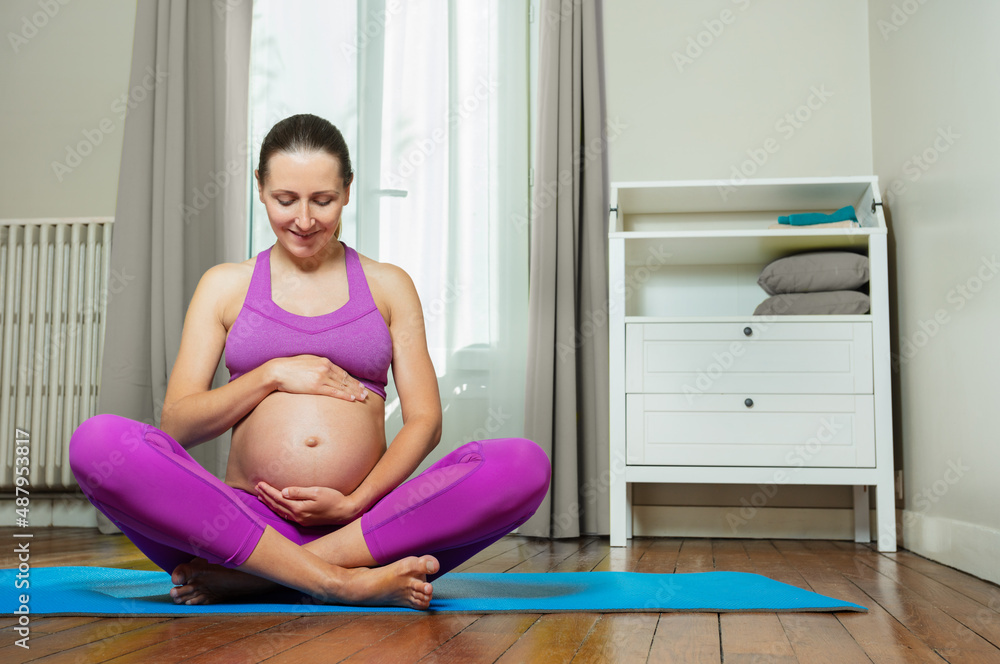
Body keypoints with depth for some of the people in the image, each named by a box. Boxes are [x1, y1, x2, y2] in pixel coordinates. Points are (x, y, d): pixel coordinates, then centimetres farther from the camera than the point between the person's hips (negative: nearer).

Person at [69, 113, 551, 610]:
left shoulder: (388, 286, 16)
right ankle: (344, 581, -29)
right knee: (97, 442, -26)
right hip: (247, 519, 0)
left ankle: (246, 574, -26)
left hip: (364, 525, 1)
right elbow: (177, 423, 8)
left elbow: (424, 421, 8)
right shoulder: (225, 286, 15)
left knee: (526, 463, -27)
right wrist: (273, 374, -5)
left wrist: (355, 503, -8)